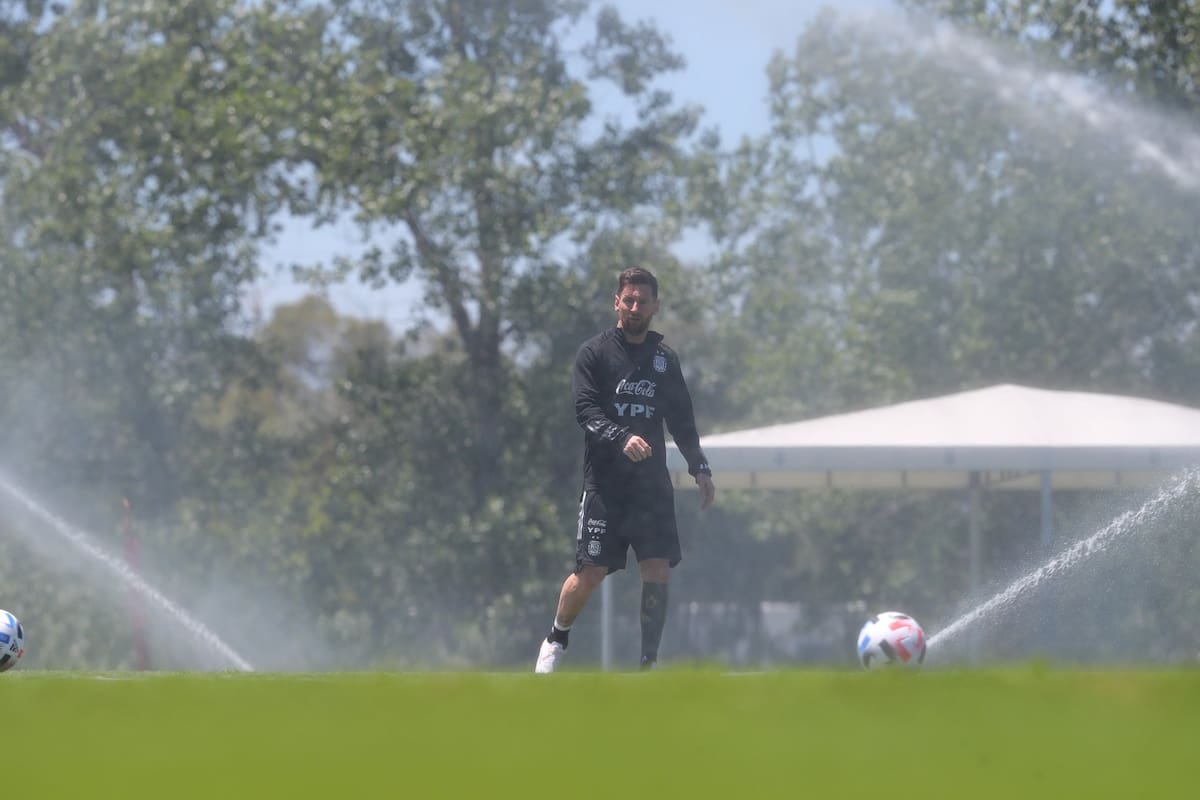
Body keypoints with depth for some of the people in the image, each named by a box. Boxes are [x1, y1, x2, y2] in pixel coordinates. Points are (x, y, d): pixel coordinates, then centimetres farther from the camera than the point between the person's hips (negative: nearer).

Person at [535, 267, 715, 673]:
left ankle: (649, 661, -1)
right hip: (604, 483, -3)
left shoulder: (665, 360, 15)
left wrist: (699, 467, 13)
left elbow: (681, 419, 22)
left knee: (658, 570, -8)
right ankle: (556, 639, 20)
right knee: (590, 572, -5)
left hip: (653, 483, 3)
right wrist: (622, 439, -26)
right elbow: (585, 410, -10)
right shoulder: (594, 353, 1)